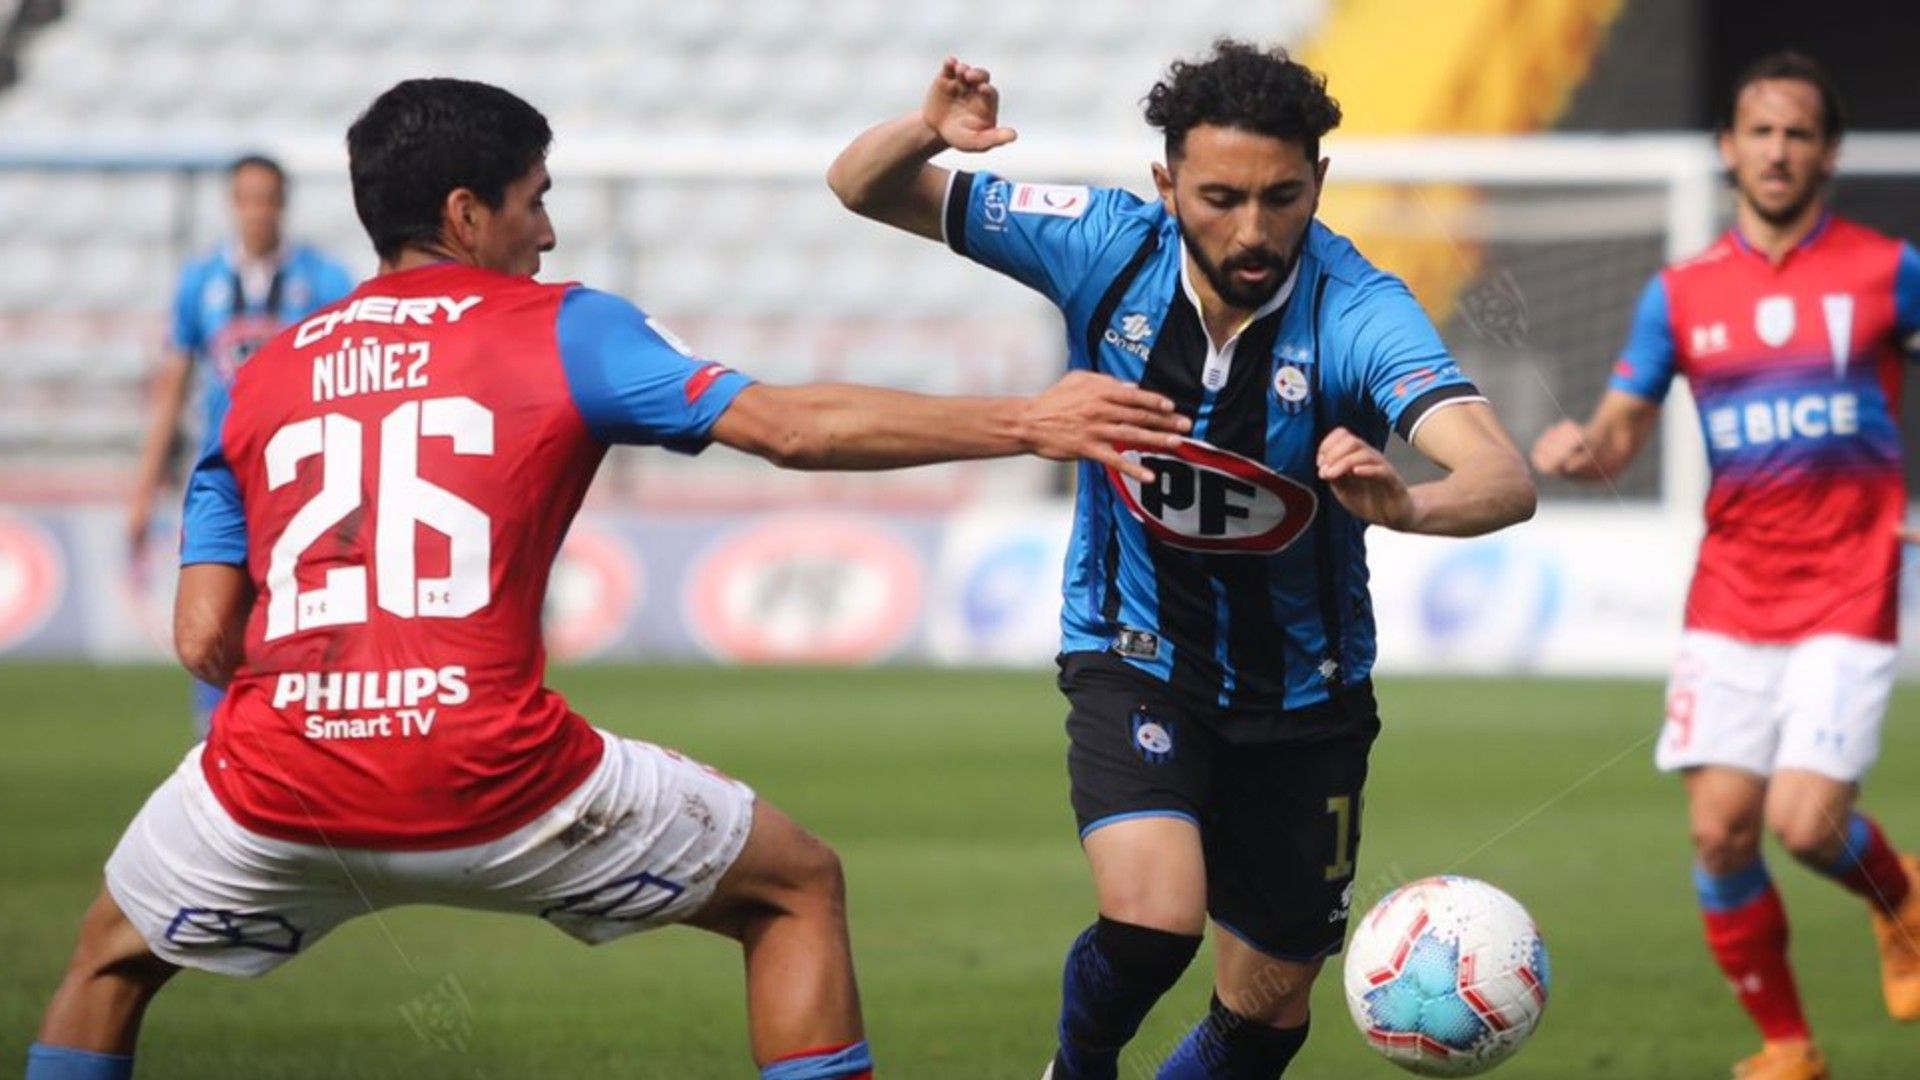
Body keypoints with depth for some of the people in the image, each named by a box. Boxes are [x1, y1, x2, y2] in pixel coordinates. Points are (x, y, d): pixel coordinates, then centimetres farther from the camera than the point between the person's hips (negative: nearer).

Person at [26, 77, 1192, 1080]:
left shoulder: (257, 379, 16)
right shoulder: (560, 331, 7)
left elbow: (203, 641, 12)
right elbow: (791, 426, -2)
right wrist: (1027, 423, 1)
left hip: (276, 790, 3)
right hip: (493, 781, -3)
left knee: (113, 960, 32)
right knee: (799, 889, 18)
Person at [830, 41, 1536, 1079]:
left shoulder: (1356, 312, -25)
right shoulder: (1105, 248, -18)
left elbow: (1506, 480, -40)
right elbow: (863, 188, -9)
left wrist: (1406, 503, -63)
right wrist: (927, 130, -32)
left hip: (1302, 691, 1)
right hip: (1133, 658, -1)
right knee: (1152, 917, -26)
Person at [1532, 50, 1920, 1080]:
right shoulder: (1681, 292, 7)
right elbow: (1620, 430, 10)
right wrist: (1578, 448, -13)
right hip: (1731, 596, 3)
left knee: (1805, 821, -14)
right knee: (1720, 827, -6)